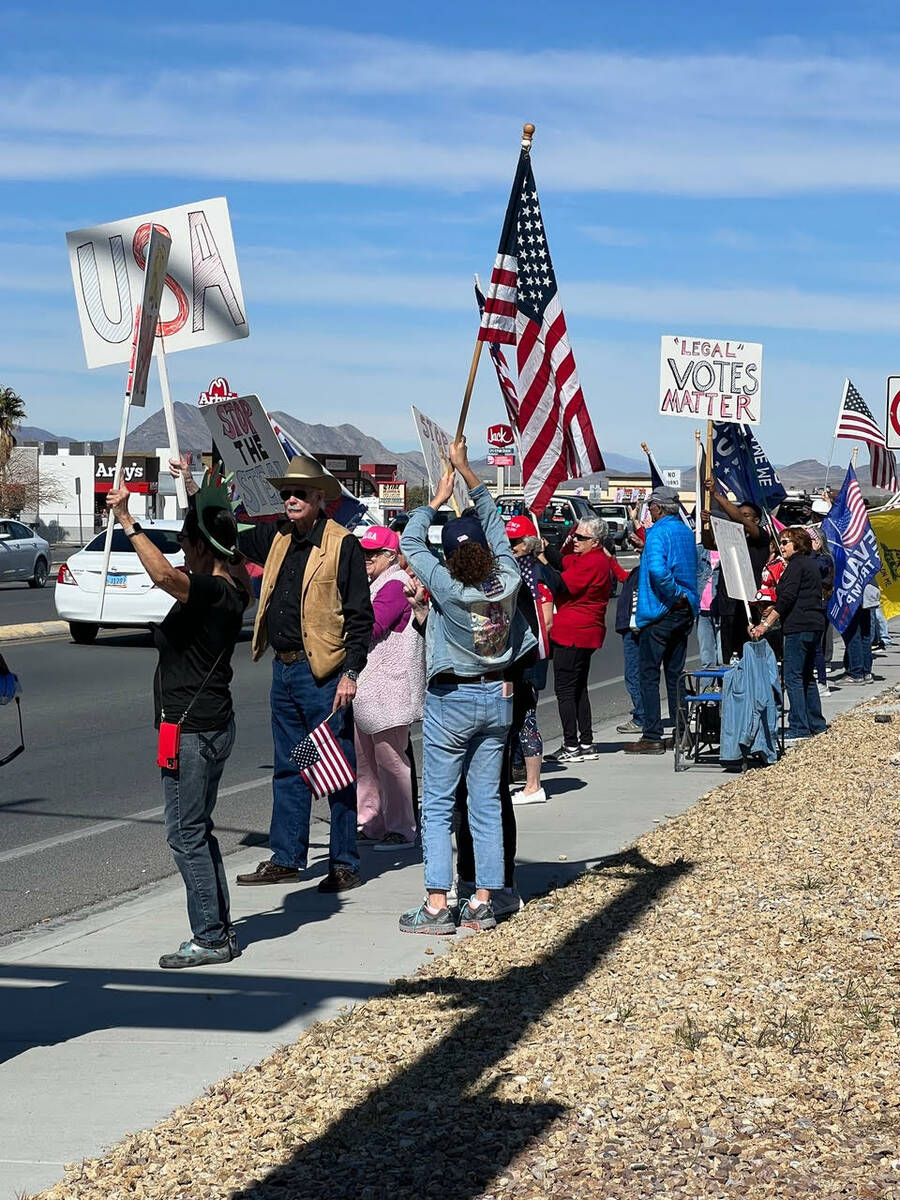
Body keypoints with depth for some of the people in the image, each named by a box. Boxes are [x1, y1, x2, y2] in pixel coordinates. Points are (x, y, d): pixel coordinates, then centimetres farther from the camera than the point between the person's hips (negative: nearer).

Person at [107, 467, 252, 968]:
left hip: (192, 729, -10)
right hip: (214, 724, 10)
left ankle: (210, 938, 2)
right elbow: (214, 530, 27)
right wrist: (196, 488, 36)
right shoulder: (233, 584, 7)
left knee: (187, 833, -3)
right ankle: (221, 930, 22)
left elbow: (164, 574, -40)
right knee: (198, 830, 17)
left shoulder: (209, 590, -19)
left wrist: (127, 522, -36)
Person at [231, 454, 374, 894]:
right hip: (283, 668, 8)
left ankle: (345, 864, 7)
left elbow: (360, 617, -11)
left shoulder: (343, 545, -9)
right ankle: (286, 858, 22)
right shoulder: (276, 538, 10)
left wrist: (351, 673, -17)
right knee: (287, 769, 14)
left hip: (324, 672, -7)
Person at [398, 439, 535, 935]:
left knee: (438, 805, 1)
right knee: (486, 803, 9)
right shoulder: (507, 580, -8)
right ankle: (482, 902, 10)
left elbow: (410, 542, -5)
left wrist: (438, 498, 6)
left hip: (451, 701, -5)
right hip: (497, 698, 5)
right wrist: (466, 470, 10)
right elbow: (494, 520, 5)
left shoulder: (448, 587, -18)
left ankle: (437, 905, -3)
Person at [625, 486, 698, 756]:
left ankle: (652, 736, -8)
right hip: (685, 613, 8)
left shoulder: (658, 533, -13)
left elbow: (657, 569, -29)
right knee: (675, 675, 13)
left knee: (649, 675, -4)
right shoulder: (686, 532, 12)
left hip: (659, 612, -8)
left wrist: (675, 595, -20)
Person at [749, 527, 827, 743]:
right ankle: (816, 724, 19)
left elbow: (787, 598, -17)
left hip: (799, 627, -10)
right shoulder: (810, 564, 20)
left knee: (793, 677, -9)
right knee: (807, 676, 16)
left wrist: (766, 623, -19)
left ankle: (799, 728, -12)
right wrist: (774, 608, 21)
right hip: (814, 626, 10)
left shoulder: (797, 564, -9)